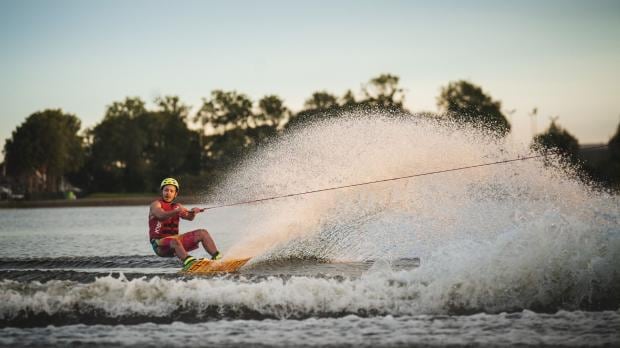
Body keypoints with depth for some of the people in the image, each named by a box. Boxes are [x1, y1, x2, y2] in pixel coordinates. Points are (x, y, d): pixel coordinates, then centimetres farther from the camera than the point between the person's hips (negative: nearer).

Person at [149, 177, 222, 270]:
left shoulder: (177, 206, 13)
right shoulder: (156, 204, -4)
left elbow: (189, 217, -6)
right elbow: (161, 215, -27)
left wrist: (193, 212, -29)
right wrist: (177, 211, -44)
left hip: (174, 240, 6)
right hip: (160, 244, -6)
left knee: (203, 233, -4)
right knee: (174, 241, -39)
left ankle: (217, 257, -11)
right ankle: (187, 261, -60)